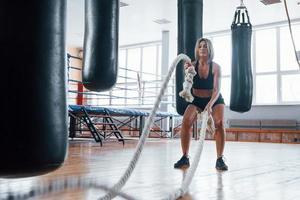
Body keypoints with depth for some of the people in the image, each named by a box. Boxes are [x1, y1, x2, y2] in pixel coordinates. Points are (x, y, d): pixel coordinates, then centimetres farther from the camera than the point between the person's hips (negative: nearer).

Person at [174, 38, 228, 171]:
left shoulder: (215, 67, -18)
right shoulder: (192, 65, -13)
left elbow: (216, 90, -26)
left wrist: (210, 105, -44)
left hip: (215, 100, -1)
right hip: (197, 100, 1)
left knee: (219, 123, -26)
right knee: (185, 122, -22)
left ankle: (220, 159, -15)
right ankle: (185, 158, -11)